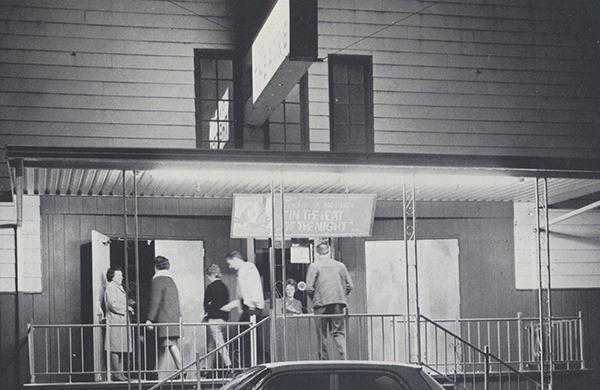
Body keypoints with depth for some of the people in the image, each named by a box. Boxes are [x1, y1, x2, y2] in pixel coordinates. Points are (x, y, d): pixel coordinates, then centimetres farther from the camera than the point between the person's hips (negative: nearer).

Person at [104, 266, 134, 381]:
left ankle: (119, 373, 13)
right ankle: (116, 373, -7)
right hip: (115, 322, -10)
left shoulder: (119, 287, 22)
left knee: (121, 349, 10)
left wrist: (128, 308, 11)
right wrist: (126, 308, -10)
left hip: (122, 322, 10)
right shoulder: (110, 288, -9)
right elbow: (113, 305, -18)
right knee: (115, 348, -8)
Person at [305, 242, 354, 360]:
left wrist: (314, 299, 10)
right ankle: (344, 357, -12)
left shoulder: (314, 266, -1)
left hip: (321, 303, -2)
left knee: (322, 333, 5)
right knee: (339, 332, 5)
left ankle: (324, 360, 5)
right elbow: (350, 286, 7)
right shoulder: (340, 265, 8)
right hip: (338, 302, 2)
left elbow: (309, 288, -8)